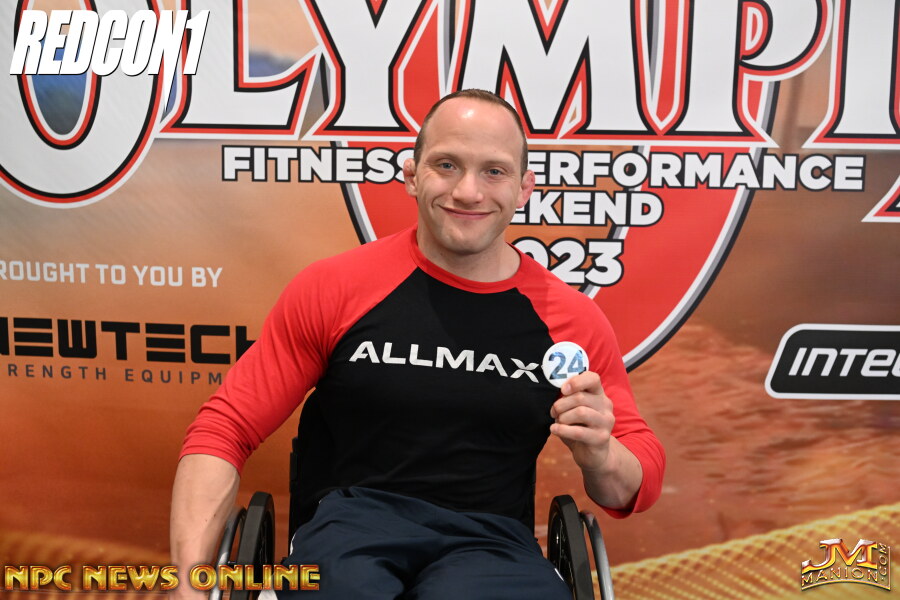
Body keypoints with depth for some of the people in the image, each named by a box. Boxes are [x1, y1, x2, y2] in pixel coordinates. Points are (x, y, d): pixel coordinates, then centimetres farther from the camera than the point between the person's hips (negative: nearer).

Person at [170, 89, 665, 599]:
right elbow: (225, 429, 3)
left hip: (492, 539, 1)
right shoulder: (333, 289, 0)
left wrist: (601, 458, -11)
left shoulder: (574, 319, 4)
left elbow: (642, 476, 13)